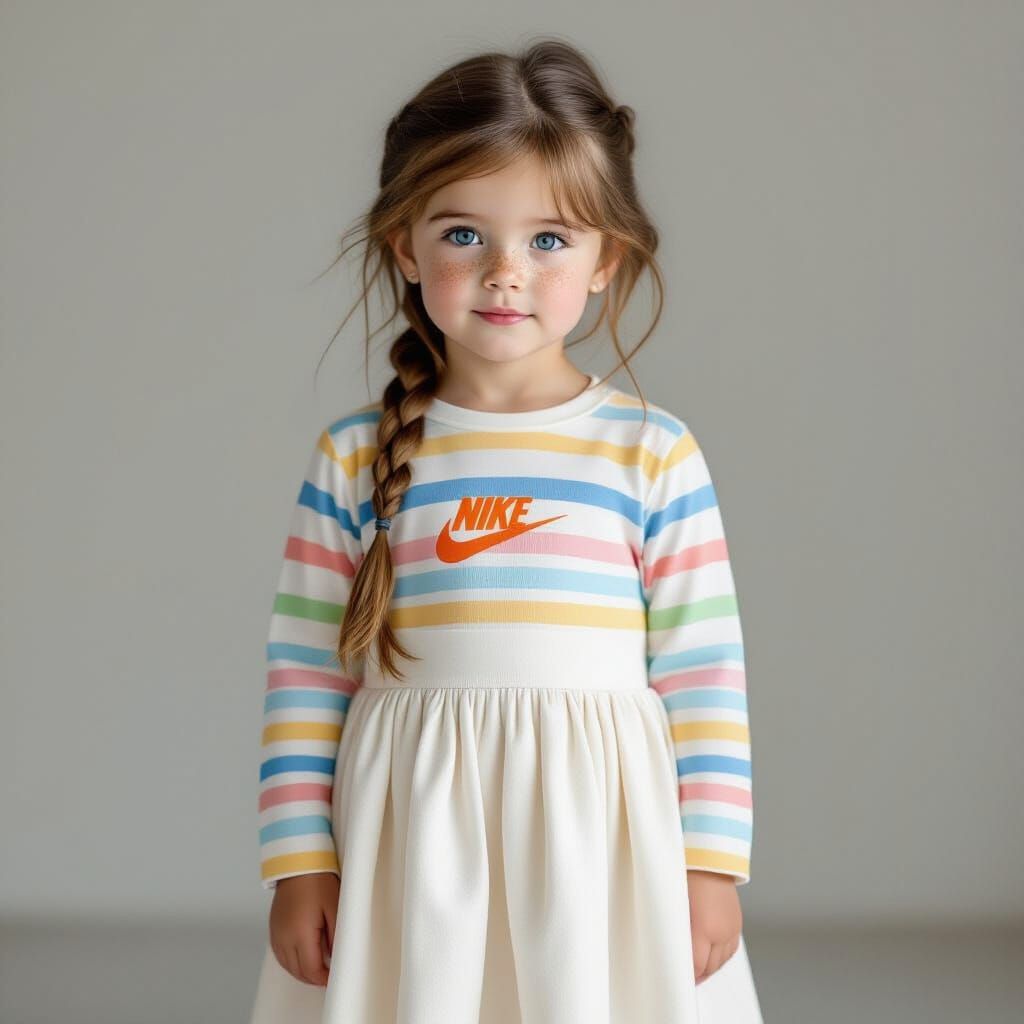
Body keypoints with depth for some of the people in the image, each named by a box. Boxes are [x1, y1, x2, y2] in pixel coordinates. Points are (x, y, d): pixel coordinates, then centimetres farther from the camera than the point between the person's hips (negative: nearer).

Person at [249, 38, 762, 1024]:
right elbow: (305, 679, 4)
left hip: (599, 844, 0)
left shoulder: (653, 454, 1)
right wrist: (300, 861, 0)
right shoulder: (353, 460, 3)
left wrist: (712, 864, -3)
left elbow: (704, 680, 1)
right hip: (409, 850, 1)